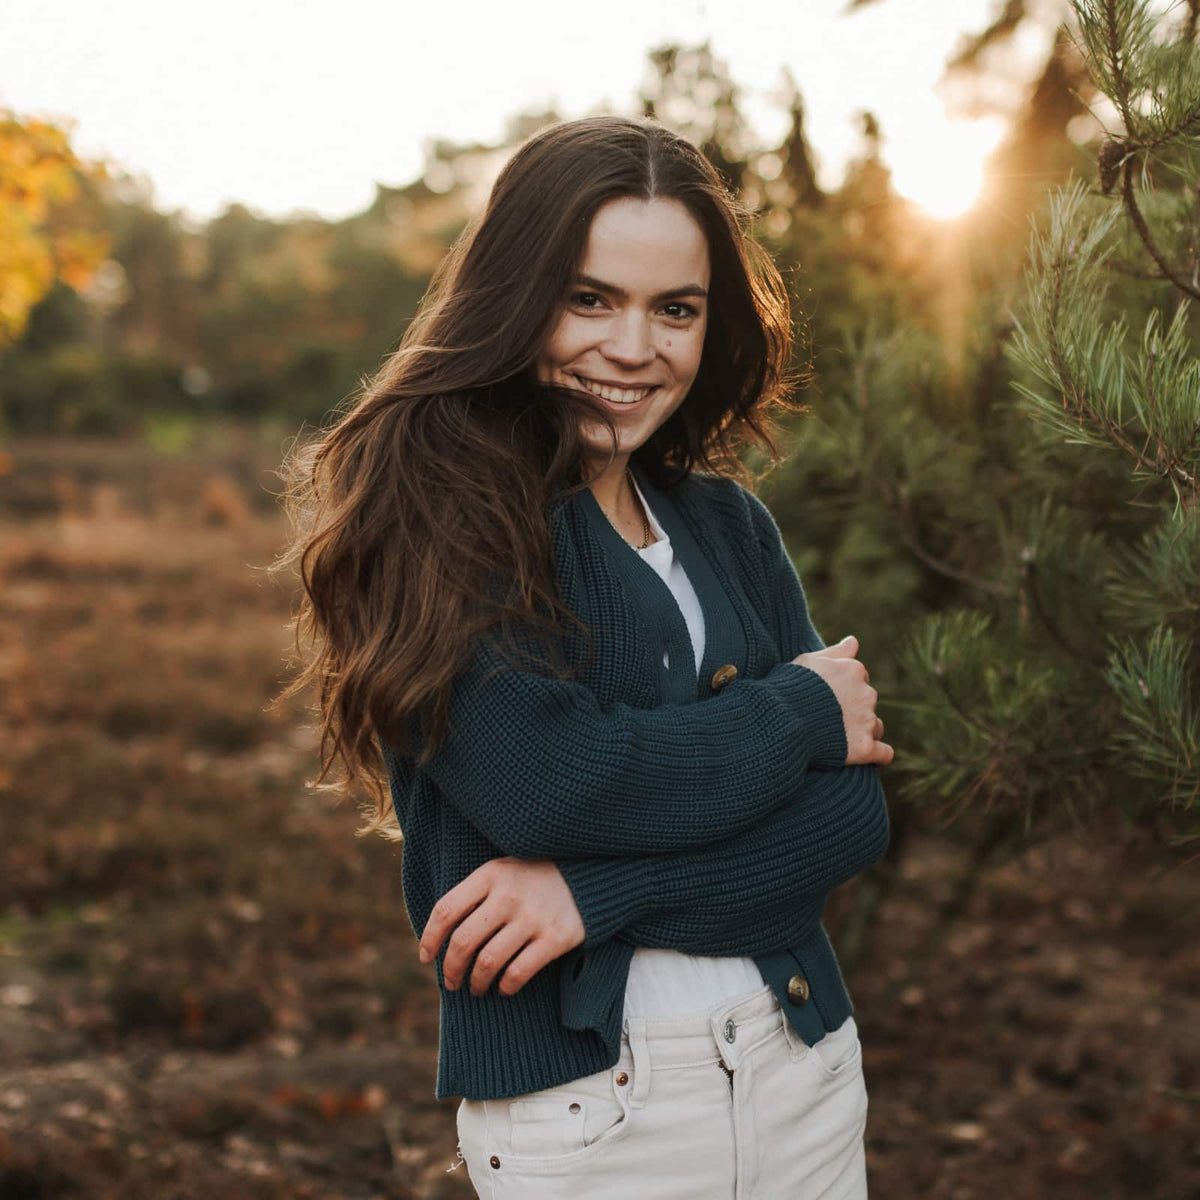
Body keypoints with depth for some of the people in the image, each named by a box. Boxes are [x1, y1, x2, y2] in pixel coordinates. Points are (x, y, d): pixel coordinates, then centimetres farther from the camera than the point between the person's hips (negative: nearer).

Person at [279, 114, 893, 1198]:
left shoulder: (730, 524, 5)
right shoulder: (428, 501, -11)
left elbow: (858, 811, -2)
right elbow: (538, 783, -23)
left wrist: (601, 888, -17)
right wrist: (800, 709, -9)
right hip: (578, 1108, -5)